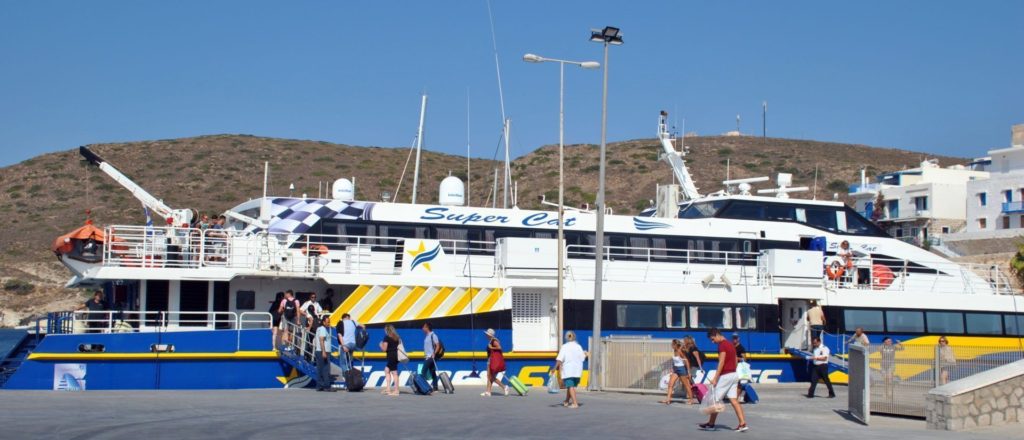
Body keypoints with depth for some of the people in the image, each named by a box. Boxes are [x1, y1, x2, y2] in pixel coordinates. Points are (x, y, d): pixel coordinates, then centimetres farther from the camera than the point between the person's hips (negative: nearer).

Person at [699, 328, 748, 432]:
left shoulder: (722, 345, -13)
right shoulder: (731, 345, 17)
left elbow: (721, 363, -19)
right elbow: (735, 362, 19)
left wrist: (715, 378, -21)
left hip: (725, 376, -9)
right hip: (734, 375, 9)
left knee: (715, 399, 1)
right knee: (733, 400, 4)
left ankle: (711, 424, 10)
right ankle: (742, 423, -6)